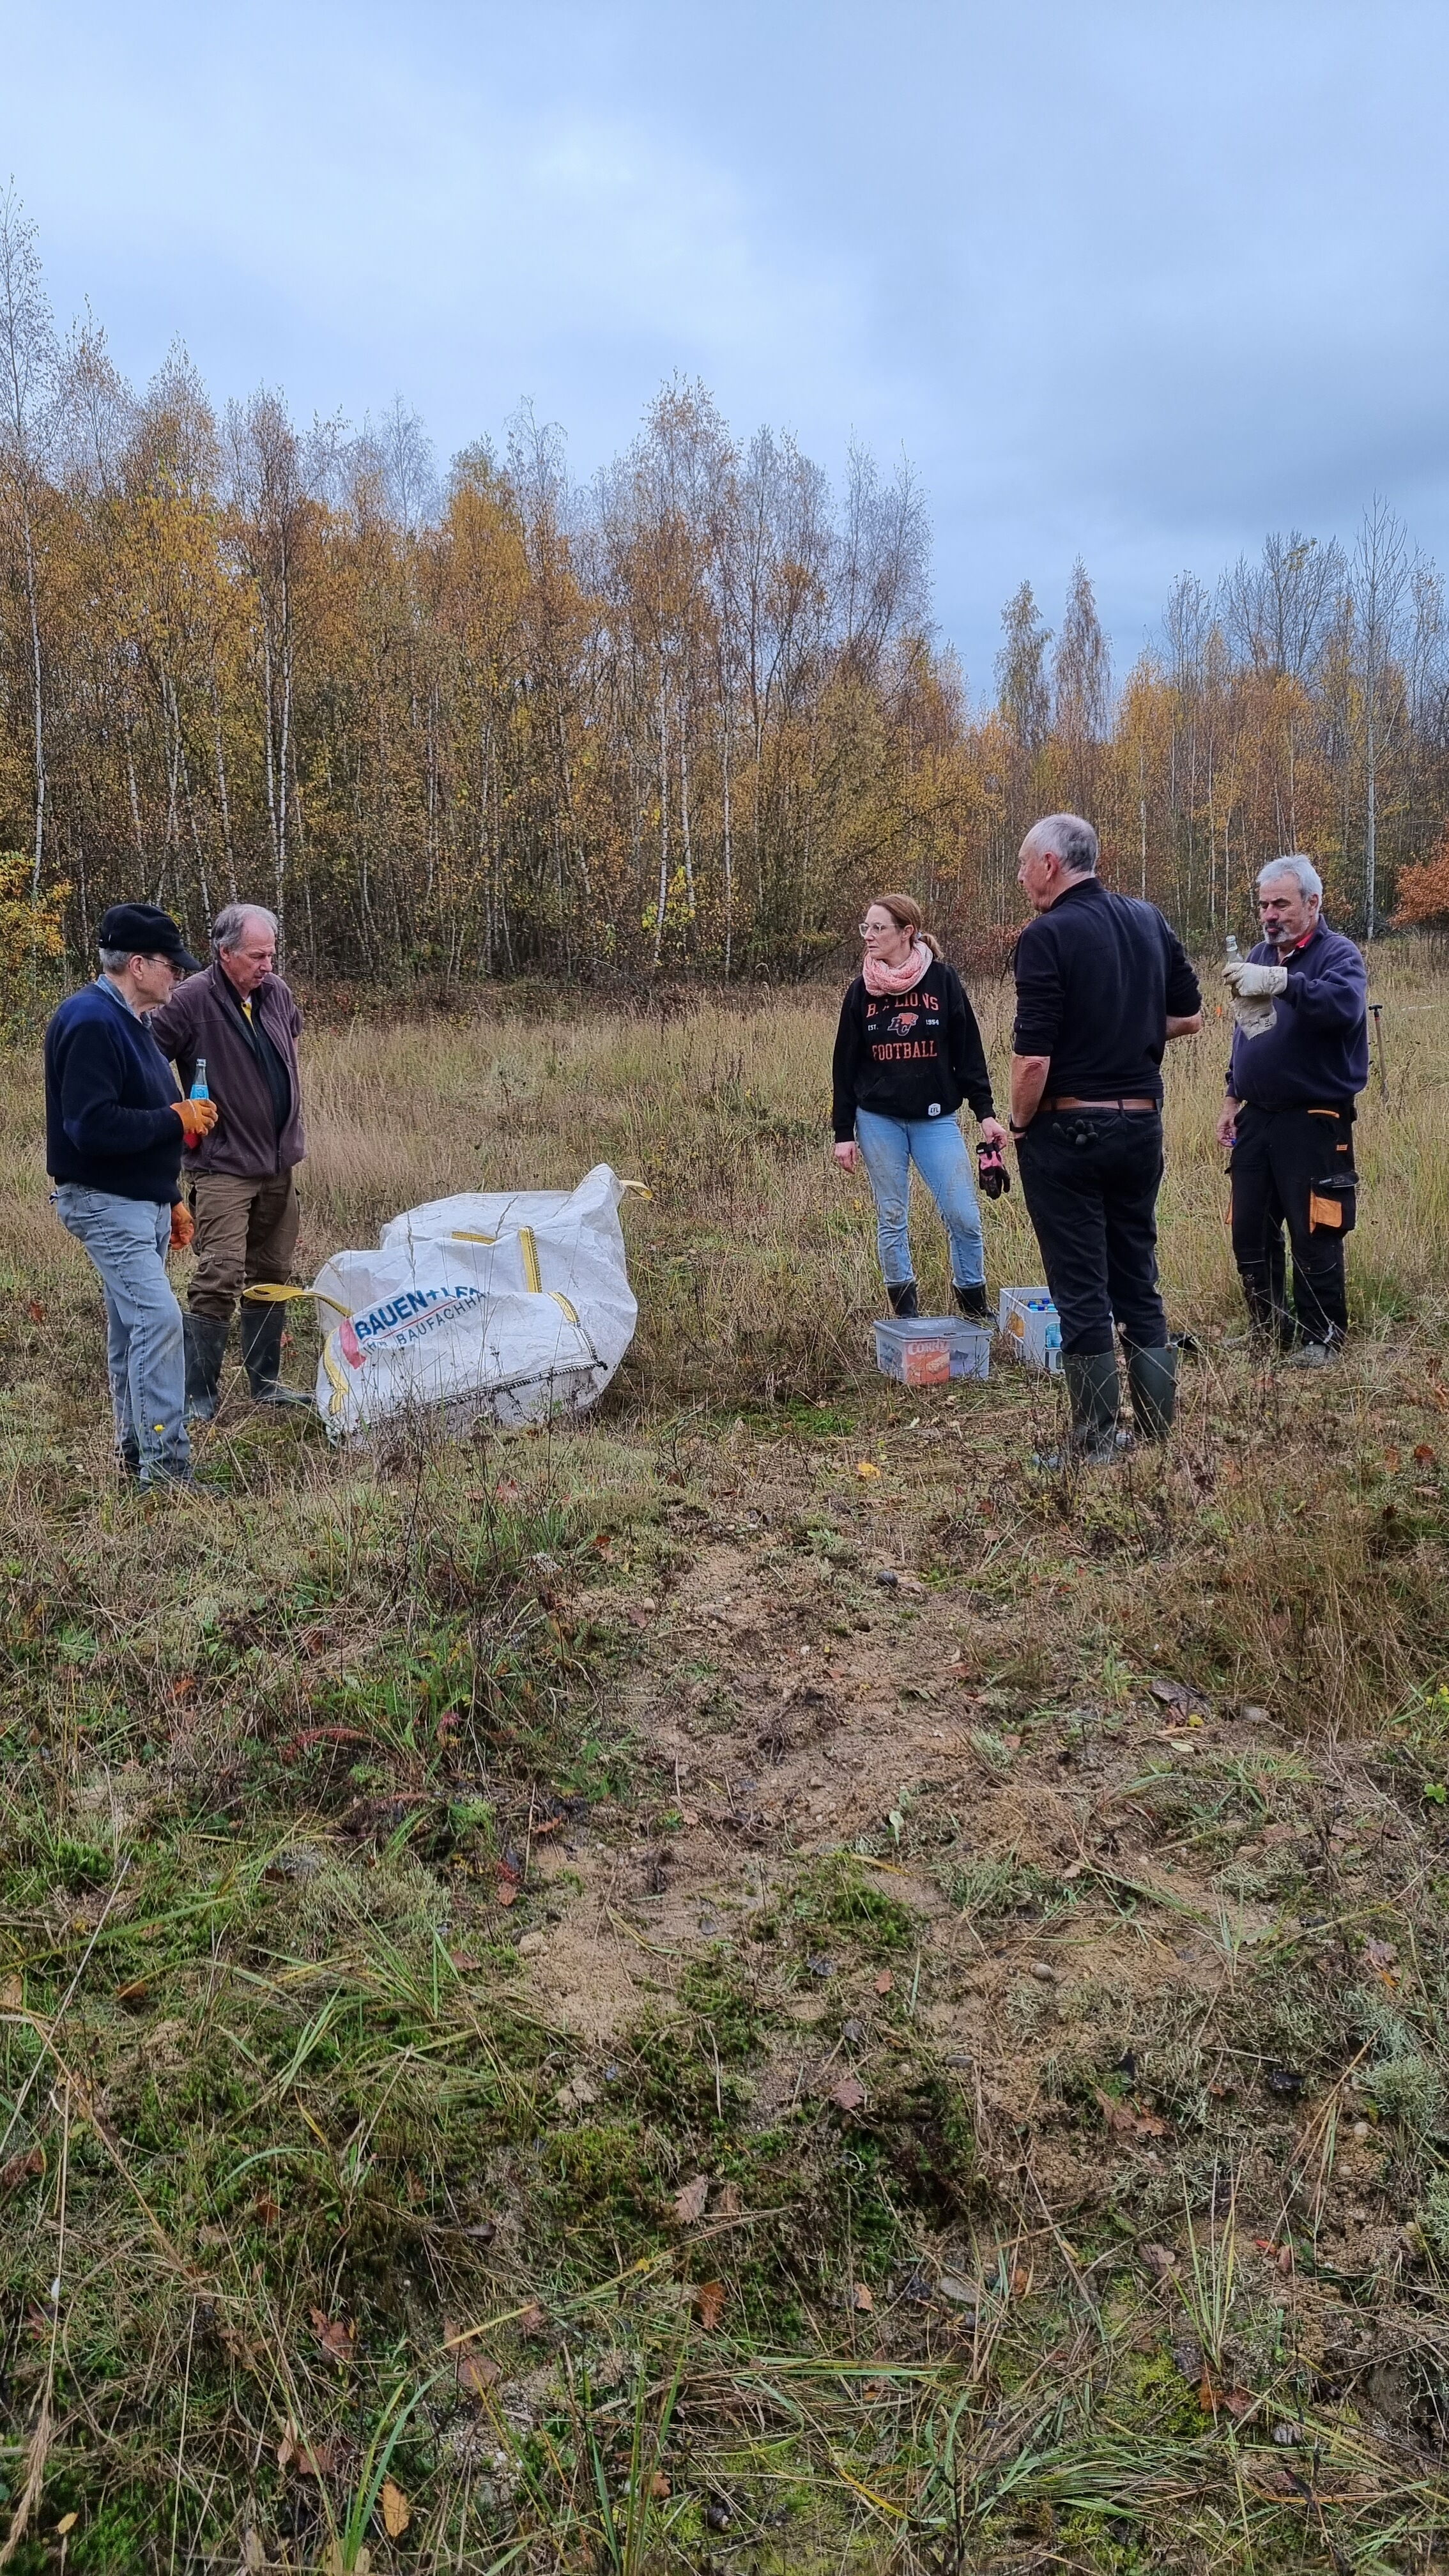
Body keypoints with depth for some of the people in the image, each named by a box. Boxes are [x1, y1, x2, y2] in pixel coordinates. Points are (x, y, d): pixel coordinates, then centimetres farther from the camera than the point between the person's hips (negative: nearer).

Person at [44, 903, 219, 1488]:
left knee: (131, 1325, 14)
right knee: (159, 1318, -15)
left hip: (142, 1201, 10)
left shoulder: (127, 1020, 14)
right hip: (106, 1203, -10)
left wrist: (171, 1199, 21)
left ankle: (135, 1449, 23)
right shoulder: (90, 1022, -18)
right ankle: (165, 1468, -13)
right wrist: (178, 1120, -17)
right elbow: (91, 1127, -27)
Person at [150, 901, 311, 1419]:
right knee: (219, 1280, -10)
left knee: (272, 1275, 13)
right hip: (224, 1167, -7)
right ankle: (200, 1395, -1)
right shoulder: (192, 1001, -15)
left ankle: (266, 1381, 25)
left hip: (280, 1164, 7)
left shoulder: (276, 993, 5)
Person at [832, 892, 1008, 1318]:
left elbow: (969, 1051, 1)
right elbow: (845, 1065, 6)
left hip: (935, 1119, -1)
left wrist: (986, 1113, -3)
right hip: (878, 1121, 1)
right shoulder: (862, 990, 2)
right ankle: (904, 1307, 20)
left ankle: (973, 1299, 15)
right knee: (891, 1216, 6)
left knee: (964, 1216, -6)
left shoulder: (942, 980, -3)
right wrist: (843, 1132, 3)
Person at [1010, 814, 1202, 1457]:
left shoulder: (1047, 937, -15)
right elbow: (1189, 1017, 13)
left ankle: (1097, 1446, 7)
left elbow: (1033, 1058, -20)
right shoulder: (1149, 921, 6)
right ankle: (1161, 1436, 19)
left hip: (1068, 1129, -6)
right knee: (1138, 1283, 15)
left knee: (1080, 1291, 2)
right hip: (1142, 1123, 6)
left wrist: (1019, 1124, -4)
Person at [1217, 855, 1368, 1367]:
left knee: (1313, 1238, -1)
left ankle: (1321, 1337, 12)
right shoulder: (1260, 955, 13)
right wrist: (1233, 1099, 18)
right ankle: (1267, 1329, 24)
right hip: (1258, 1120, 7)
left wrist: (1279, 981, -43)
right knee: (1250, 1233, 10)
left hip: (1313, 1124, -7)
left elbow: (1346, 1003, -32)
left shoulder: (1338, 954, -9)